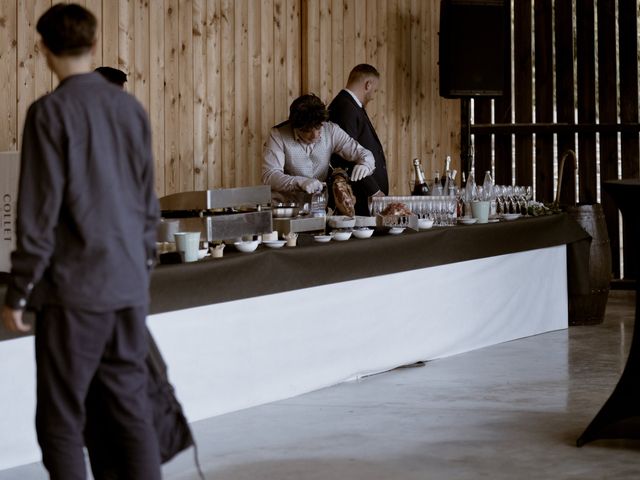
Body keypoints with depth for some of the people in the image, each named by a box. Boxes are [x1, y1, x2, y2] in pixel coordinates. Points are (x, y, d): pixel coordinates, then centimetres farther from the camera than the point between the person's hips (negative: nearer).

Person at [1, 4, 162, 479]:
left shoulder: (50, 112, -10)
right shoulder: (132, 108, 7)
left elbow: (39, 211, -12)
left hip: (74, 287, -6)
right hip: (130, 286, 6)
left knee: (61, 421, 1)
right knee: (133, 410, 11)